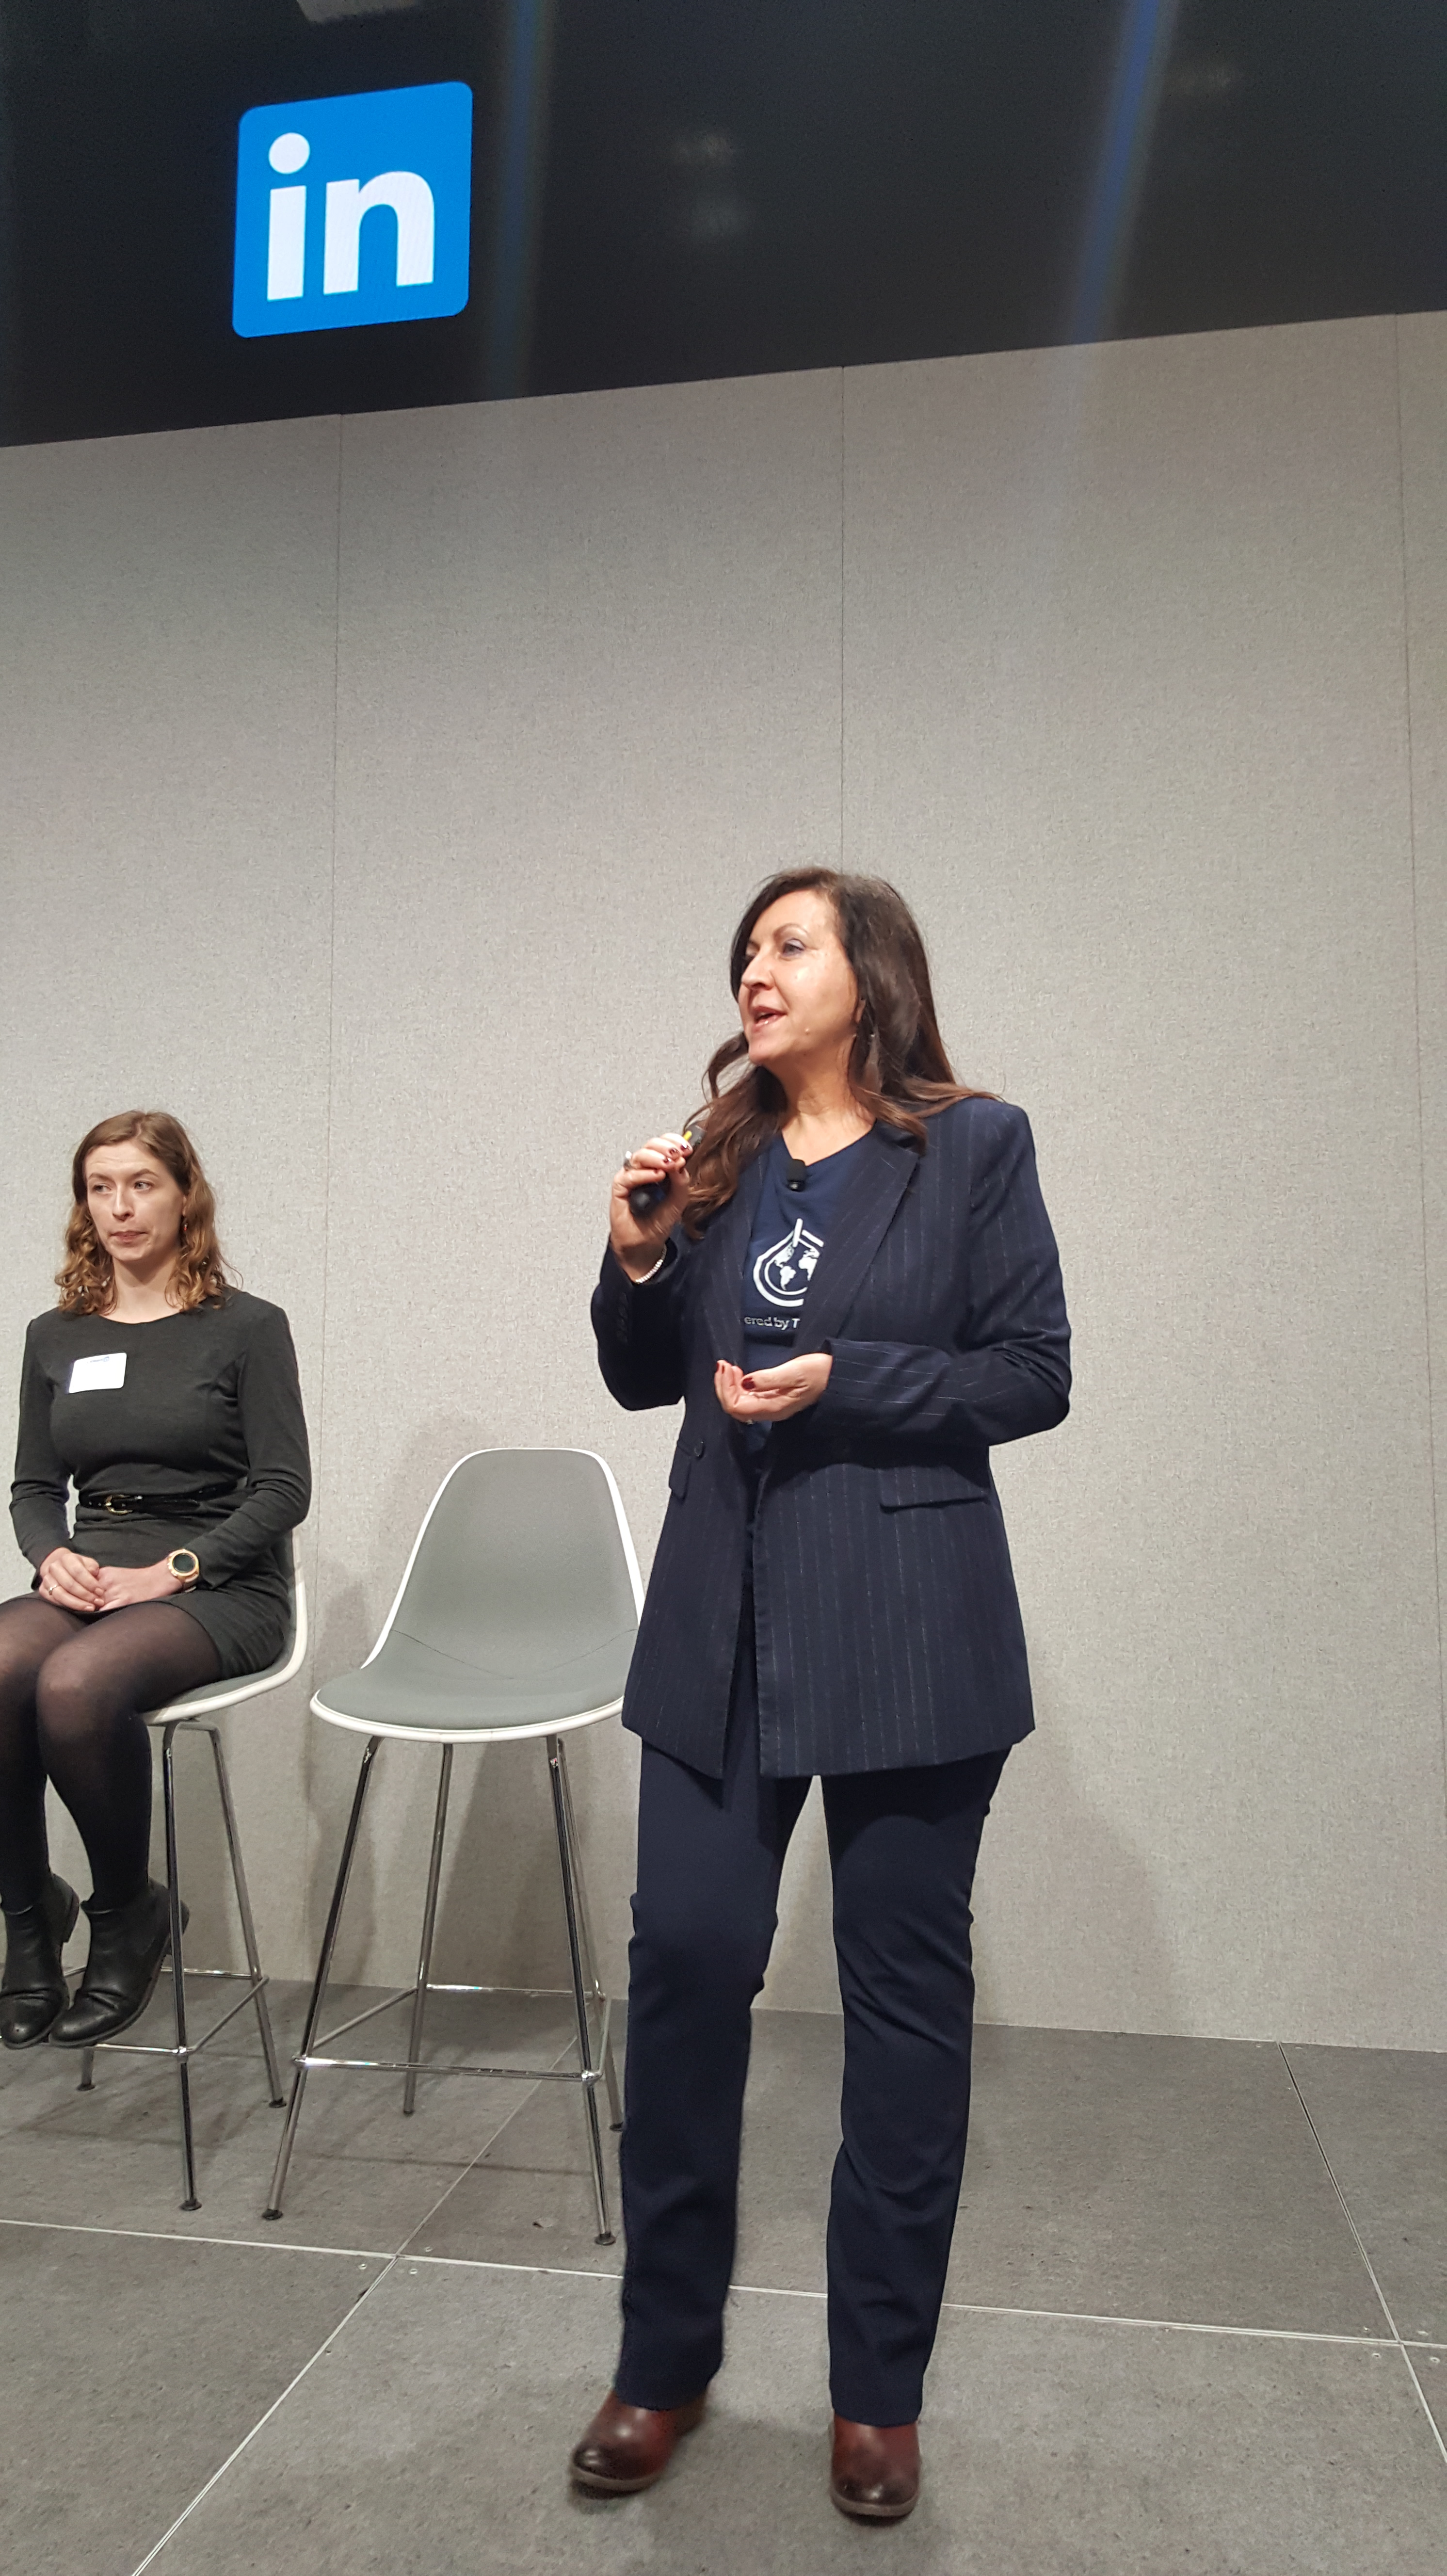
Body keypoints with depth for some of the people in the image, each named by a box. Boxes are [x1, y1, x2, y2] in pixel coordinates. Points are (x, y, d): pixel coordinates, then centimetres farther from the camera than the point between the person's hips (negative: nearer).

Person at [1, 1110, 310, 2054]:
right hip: (88, 1578, 4)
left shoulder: (246, 1327, 1)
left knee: (76, 1685, -33)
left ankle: (129, 1913, -7)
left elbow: (283, 1489, -4)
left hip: (220, 1586, -4)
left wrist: (172, 1570, -15)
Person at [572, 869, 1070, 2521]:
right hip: (724, 1615, 4)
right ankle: (665, 2360, 24)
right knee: (684, 1951, 2)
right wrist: (636, 1259, -4)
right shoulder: (719, 1158, 11)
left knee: (905, 1987, 7)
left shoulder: (973, 1146, -1)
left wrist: (844, 1383, -14)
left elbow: (1034, 1376, -3)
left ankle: (880, 2392, 27)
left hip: (906, 1624, -3)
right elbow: (645, 1378, 14)